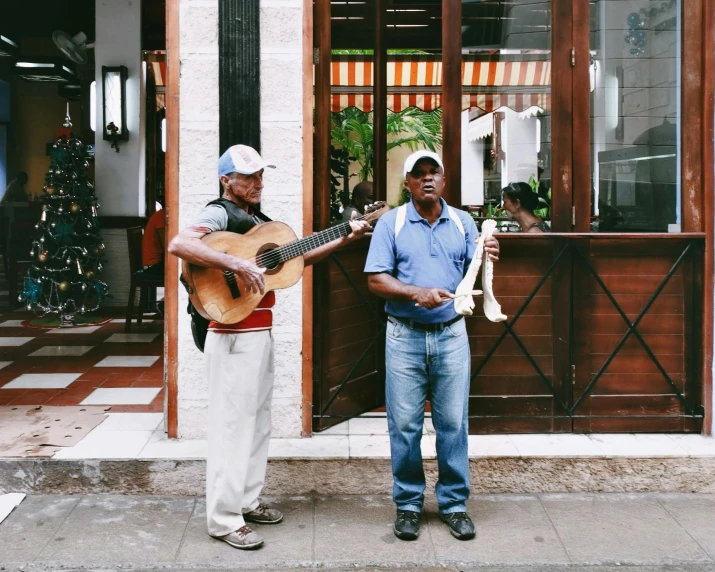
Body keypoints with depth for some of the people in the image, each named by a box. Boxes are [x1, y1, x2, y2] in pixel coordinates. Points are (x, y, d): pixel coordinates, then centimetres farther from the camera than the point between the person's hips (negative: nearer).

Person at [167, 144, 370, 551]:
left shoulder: (257, 220, 17)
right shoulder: (219, 214, -11)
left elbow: (297, 257, 19)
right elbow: (178, 245, -29)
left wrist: (345, 240, 10)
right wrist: (237, 264, -33)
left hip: (261, 332, 9)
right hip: (235, 335, -9)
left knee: (258, 421, 16)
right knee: (233, 424, -5)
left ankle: (247, 501, 28)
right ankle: (225, 519, 2)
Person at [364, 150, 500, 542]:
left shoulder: (463, 223, 9)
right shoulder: (391, 223, 1)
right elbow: (375, 280, -5)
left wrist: (488, 261, -17)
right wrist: (416, 293, -19)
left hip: (451, 334, 2)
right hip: (405, 336, -1)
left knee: (453, 423, 5)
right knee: (405, 424, 4)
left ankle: (454, 503, 17)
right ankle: (407, 503, 18)